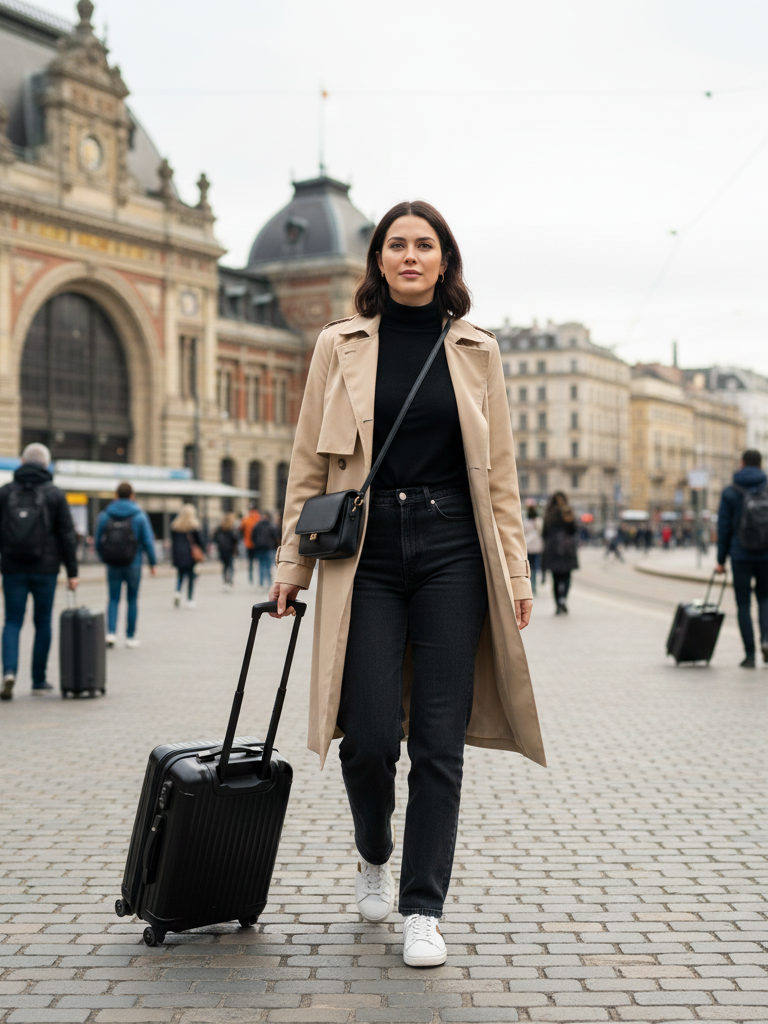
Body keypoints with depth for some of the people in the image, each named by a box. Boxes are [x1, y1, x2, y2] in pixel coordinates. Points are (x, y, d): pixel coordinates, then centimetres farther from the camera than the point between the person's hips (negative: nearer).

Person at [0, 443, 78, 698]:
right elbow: (67, 536, -2)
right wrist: (72, 572, 1)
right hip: (44, 569, -1)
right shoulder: (54, 495, -1)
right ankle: (39, 680, 13)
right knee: (43, 623, 9)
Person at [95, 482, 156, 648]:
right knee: (132, 600, 9)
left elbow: (97, 542, 2)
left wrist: (104, 558, 19)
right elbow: (148, 541, -6)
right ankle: (130, 637, 13)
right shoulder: (139, 515, -5)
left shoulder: (104, 516, -1)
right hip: (133, 564, -1)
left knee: (113, 599, 8)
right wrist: (152, 563, 4)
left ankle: (111, 632, -9)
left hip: (113, 565, 1)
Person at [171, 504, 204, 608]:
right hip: (191, 554, -3)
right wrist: (201, 553, 8)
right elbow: (199, 540, -3)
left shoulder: (175, 526, 4)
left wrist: (173, 556, 13)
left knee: (180, 574, 16)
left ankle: (178, 591, -9)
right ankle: (190, 600, 5)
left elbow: (173, 541, 8)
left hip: (178, 553, 3)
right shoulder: (194, 526, -5)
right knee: (190, 576, 4)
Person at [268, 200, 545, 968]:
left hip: (451, 552, 1)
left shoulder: (475, 351, 9)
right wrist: (291, 565, 3)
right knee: (369, 733, -5)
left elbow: (498, 470, 10)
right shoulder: (340, 346, 7)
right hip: (366, 552, 0)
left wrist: (514, 572, 5)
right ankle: (373, 856, 27)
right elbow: (309, 464, 8)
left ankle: (422, 910, 12)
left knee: (439, 740, 0)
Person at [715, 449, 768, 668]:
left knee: (743, 604, 7)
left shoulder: (730, 493, -3)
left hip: (741, 556, -1)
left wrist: (721, 560, 3)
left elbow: (724, 528, -3)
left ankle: (750, 655, 6)